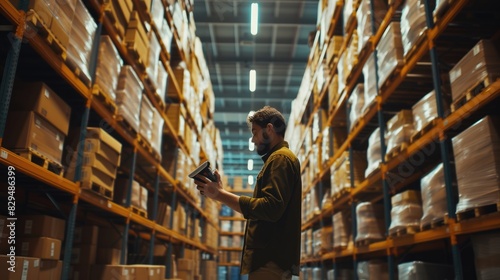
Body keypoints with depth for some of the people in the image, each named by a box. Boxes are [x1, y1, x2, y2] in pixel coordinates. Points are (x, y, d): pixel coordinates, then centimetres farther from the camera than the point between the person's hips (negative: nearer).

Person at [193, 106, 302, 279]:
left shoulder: (280, 158, -10)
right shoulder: (278, 158, 22)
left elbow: (271, 208, -24)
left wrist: (220, 194, -20)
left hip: (270, 261, -10)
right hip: (270, 258, 10)